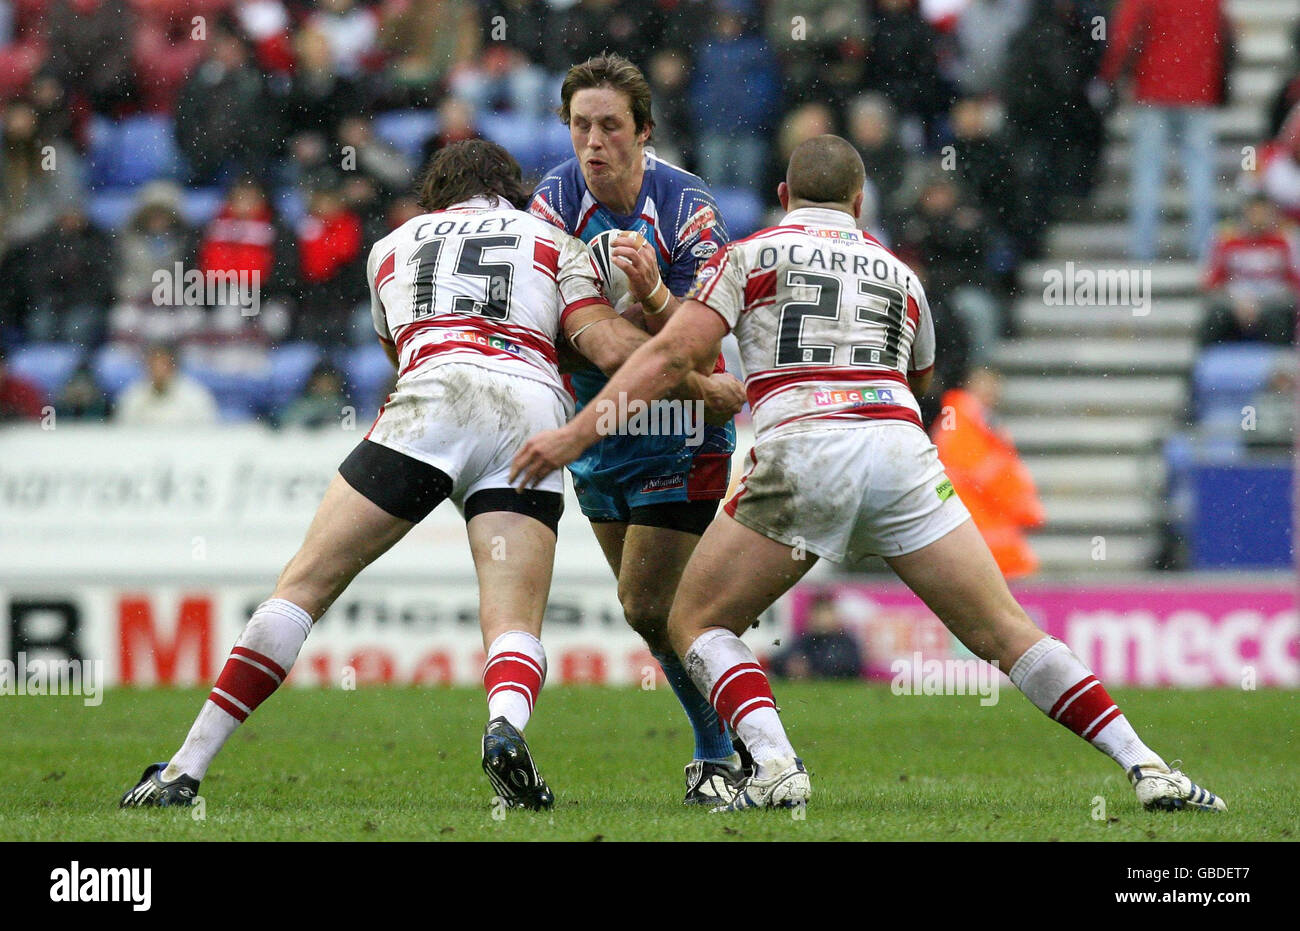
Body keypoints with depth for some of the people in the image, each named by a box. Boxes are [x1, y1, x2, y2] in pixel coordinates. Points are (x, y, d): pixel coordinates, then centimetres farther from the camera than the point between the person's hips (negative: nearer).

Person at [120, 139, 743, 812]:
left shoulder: (392, 246, 32)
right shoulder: (553, 243, 26)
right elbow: (609, 346, 12)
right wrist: (701, 384, 24)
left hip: (429, 406, 0)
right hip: (534, 416, 0)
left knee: (305, 585, 3)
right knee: (516, 626, -1)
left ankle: (185, 769, -3)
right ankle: (506, 727, -37)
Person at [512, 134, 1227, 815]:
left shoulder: (752, 254, 17)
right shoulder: (898, 273, 27)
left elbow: (672, 353, 5)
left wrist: (575, 433, 3)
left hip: (801, 451, -3)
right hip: (902, 453, 3)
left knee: (697, 625, 11)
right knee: (1004, 632, 9)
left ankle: (776, 769, -13)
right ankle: (1146, 770, -1)